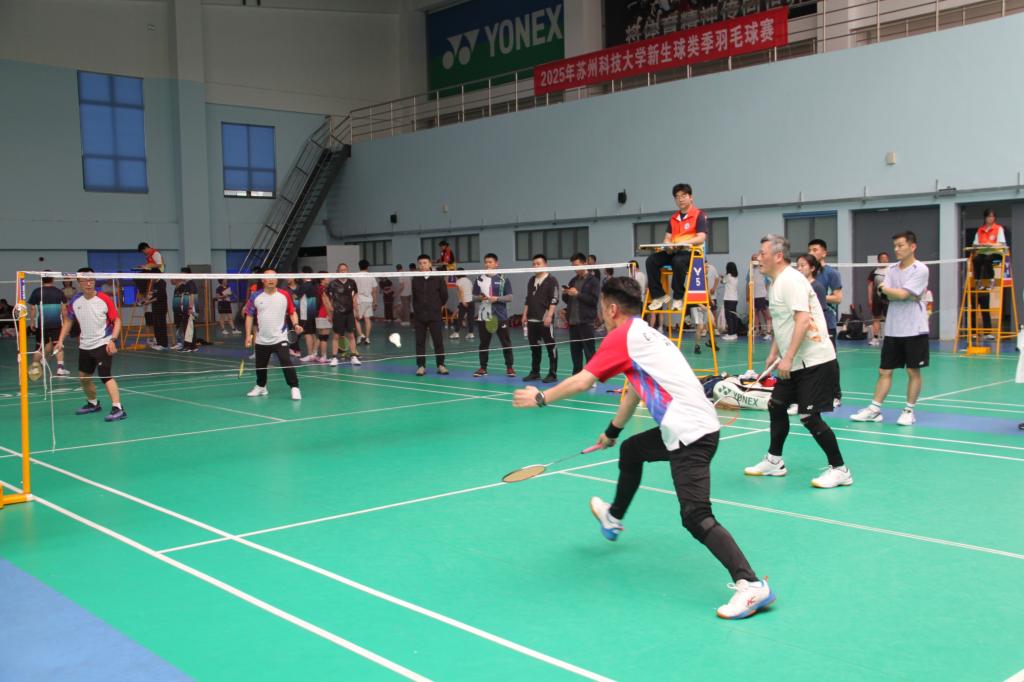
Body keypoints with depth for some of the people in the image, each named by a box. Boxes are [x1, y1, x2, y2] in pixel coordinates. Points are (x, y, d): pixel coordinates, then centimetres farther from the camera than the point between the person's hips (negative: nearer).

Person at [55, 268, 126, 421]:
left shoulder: (105, 299, -11)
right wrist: (60, 340, 6)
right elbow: (68, 321, 14)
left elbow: (117, 321, -8)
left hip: (103, 344, -6)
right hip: (85, 345, 6)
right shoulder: (75, 301, 1)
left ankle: (118, 409, -24)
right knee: (83, 377, 16)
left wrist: (112, 340, -20)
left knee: (105, 375, -19)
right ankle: (93, 404, 39)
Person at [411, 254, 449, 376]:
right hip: (419, 316, 2)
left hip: (434, 316, -2)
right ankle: (421, 366, 9)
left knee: (438, 341, -1)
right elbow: (414, 298, 14)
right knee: (420, 342, 3)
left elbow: (444, 296, 4)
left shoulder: (438, 279, -2)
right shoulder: (415, 280, 4)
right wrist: (417, 310, 12)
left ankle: (441, 365, 7)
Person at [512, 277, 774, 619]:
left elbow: (581, 382, -8)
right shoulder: (645, 335, 22)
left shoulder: (623, 336, -6)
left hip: (690, 435, -10)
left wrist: (541, 397, 7)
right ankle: (614, 517, 54)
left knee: (696, 517, -15)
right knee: (630, 450, 32)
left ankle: (751, 585, -21)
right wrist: (612, 431, 44)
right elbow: (634, 390, 33)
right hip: (687, 429, 10)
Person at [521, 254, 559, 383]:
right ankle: (535, 372, 20)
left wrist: (549, 315, -18)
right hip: (532, 319, 7)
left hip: (545, 320, -7)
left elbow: (554, 300, -10)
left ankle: (552, 374, 1)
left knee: (551, 347, -3)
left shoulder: (551, 281, -4)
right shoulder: (531, 281, 17)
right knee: (534, 347, 11)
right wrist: (525, 314, 16)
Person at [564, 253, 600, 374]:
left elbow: (594, 300, -13)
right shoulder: (573, 281, 16)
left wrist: (578, 294, -17)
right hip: (573, 321, 6)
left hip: (586, 322, -6)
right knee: (575, 351, 9)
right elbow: (567, 300, 21)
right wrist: (565, 294, 0)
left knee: (589, 351, -4)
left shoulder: (592, 280, -4)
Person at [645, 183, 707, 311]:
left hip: (690, 252, -6)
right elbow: (667, 238, 16)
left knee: (678, 261, -39)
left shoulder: (699, 215, 0)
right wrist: (667, 246, -10)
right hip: (672, 252, 6)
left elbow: (701, 238, -11)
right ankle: (659, 295, -17)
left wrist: (683, 242, -25)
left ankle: (678, 298, -27)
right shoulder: (673, 218, 20)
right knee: (651, 260, -19)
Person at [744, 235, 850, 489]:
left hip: (815, 361, -10)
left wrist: (788, 358, -27)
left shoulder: (791, 280, -17)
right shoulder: (776, 283, 14)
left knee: (809, 417, -10)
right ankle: (774, 462, 27)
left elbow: (802, 320, -26)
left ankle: (839, 470, 2)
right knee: (776, 406, 14)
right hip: (794, 363, 10)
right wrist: (774, 353, 18)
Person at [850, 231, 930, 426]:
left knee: (913, 371, 4)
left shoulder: (920, 269, -8)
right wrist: (905, 294, -15)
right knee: (884, 371, 6)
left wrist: (885, 289, 0)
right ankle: (874, 410, 10)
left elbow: (902, 294, -15)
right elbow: (888, 296, -1)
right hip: (892, 329, 5)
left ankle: (909, 411, 13)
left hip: (914, 329, -5)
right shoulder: (892, 269, 9)